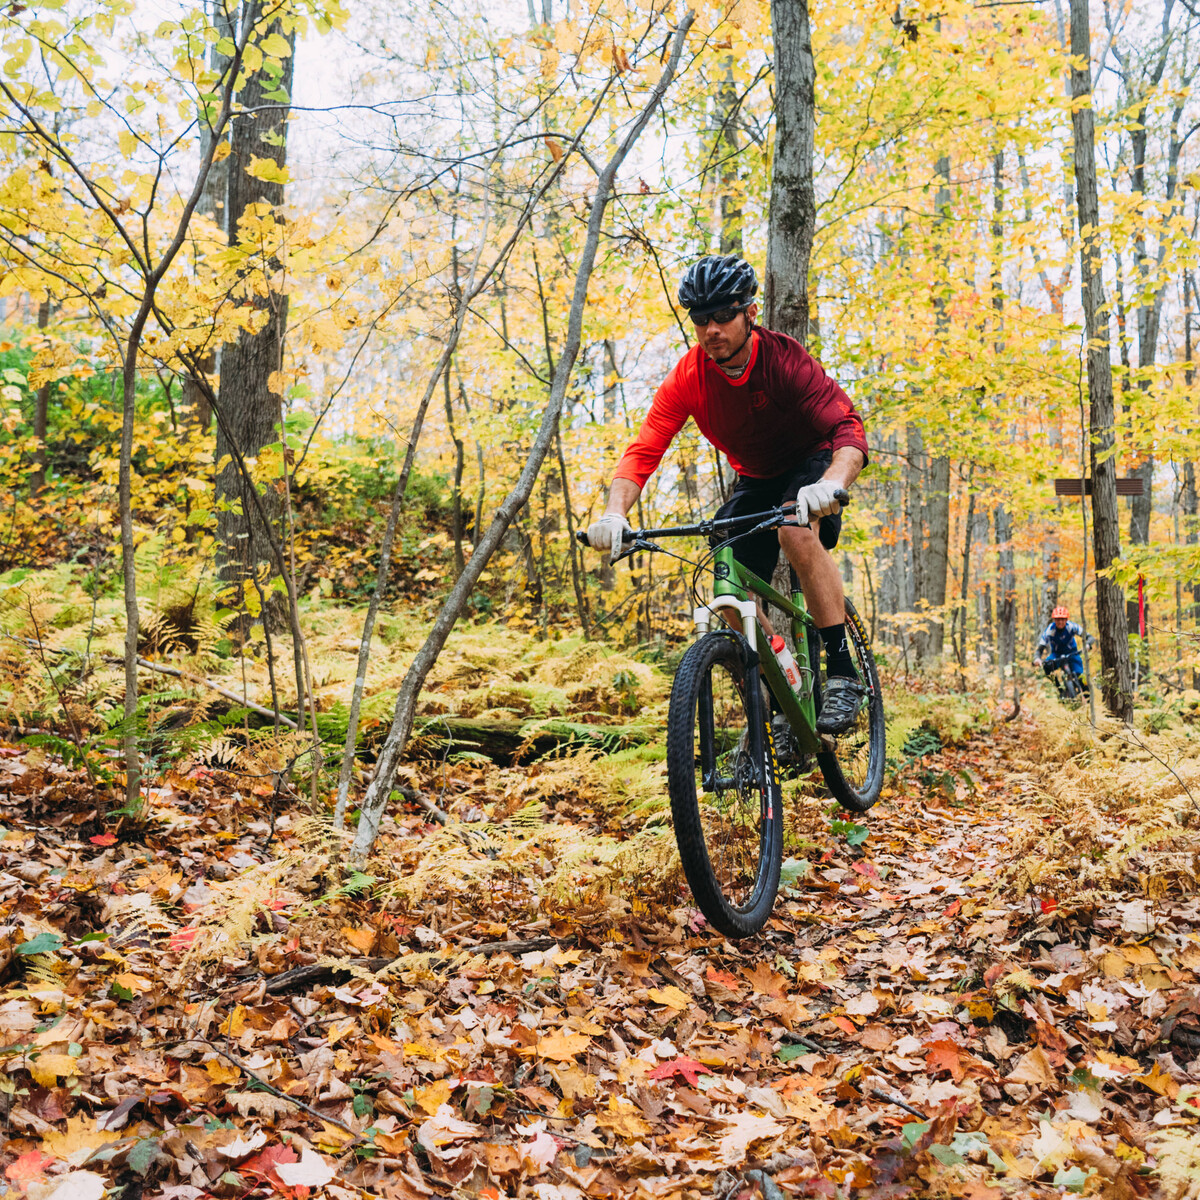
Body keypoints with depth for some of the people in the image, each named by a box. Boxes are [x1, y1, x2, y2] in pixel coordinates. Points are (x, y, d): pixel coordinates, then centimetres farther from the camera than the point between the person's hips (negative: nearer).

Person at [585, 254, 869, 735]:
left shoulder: (783, 359, -27)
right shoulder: (688, 377, -18)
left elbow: (849, 430, -37)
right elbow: (644, 449, -23)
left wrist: (831, 484, -58)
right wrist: (615, 512, -42)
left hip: (812, 464, -4)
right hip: (754, 479, 4)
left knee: (797, 530, -36)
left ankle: (843, 673, -28)